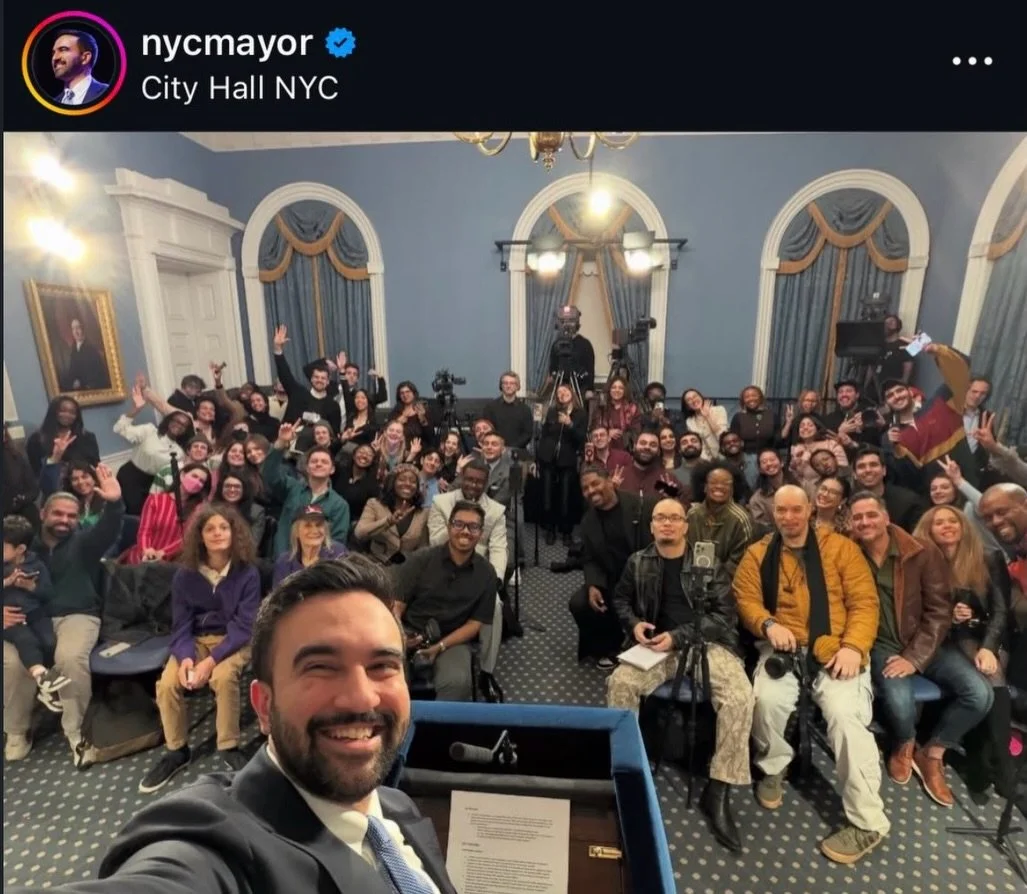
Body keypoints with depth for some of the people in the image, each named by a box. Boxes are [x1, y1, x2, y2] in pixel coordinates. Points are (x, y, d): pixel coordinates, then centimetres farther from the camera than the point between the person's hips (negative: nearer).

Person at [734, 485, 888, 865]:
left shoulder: (841, 547, 4)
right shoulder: (758, 554, 8)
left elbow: (864, 601, 0)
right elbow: (746, 599, 4)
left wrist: (853, 646, -14)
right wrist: (769, 624, -17)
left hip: (836, 648, -1)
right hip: (784, 647, 1)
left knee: (845, 713, -25)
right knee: (767, 699, -25)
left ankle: (867, 822, -4)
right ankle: (773, 768, 7)